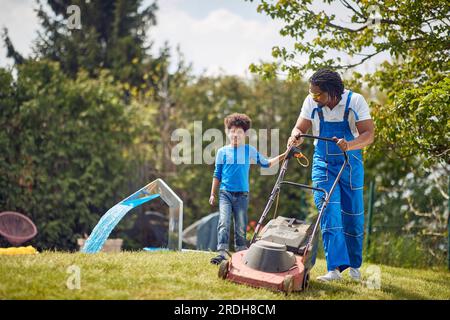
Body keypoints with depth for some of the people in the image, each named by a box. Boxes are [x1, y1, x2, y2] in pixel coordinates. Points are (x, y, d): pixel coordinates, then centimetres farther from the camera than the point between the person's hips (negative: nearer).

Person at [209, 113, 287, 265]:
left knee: (241, 227, 3)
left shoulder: (250, 150, 7)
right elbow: (217, 174, 11)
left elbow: (265, 163, 19)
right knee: (224, 223, -15)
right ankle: (222, 252, -20)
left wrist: (281, 157, 8)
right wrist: (212, 194, 10)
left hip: (242, 195, 1)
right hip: (225, 193, -1)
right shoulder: (222, 151, 5)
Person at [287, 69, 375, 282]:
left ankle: (354, 265, 24)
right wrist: (296, 137, -27)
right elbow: (300, 128, -3)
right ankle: (335, 268, -20)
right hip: (323, 163, 1)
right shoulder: (311, 102, -8)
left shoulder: (355, 101, -14)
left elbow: (368, 134, -18)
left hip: (350, 163, -1)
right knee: (329, 211, -15)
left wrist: (349, 145, -37)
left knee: (353, 215, 6)